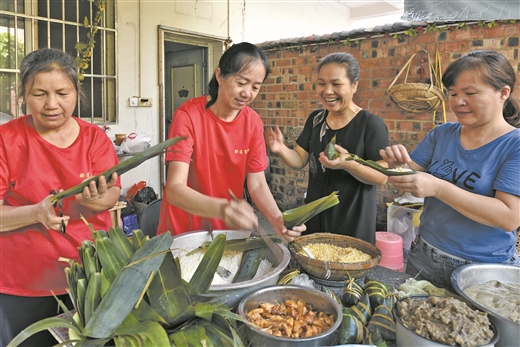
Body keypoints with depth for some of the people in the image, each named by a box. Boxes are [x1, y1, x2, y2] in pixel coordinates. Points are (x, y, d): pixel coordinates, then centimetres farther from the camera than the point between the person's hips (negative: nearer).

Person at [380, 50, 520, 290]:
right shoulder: (441, 134, 0)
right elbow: (409, 178, 4)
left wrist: (437, 188, -31)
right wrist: (399, 165, -19)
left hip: (482, 272, -4)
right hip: (423, 258, 5)